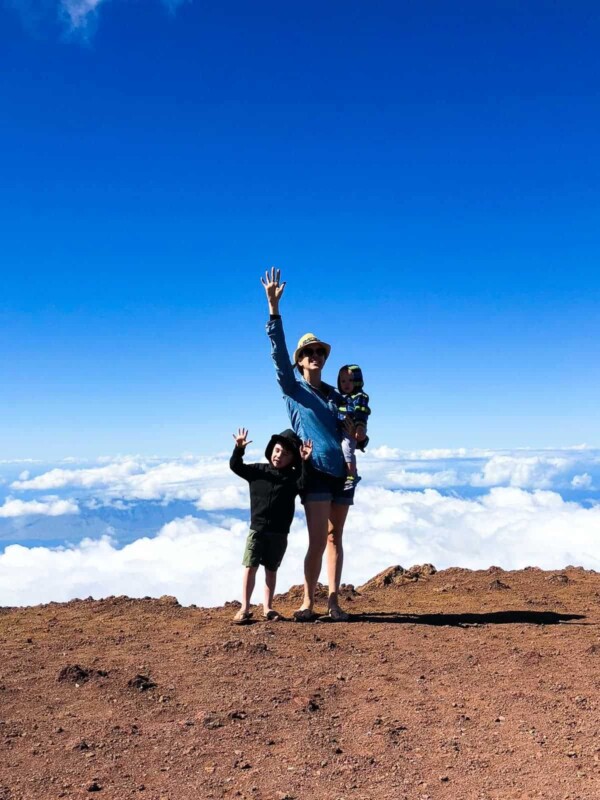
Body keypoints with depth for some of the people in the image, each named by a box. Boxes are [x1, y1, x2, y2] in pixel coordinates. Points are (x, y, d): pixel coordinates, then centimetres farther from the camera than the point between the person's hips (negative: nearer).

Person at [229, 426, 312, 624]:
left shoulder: (293, 477, 0)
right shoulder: (258, 471, 4)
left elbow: (304, 483, -19)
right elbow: (236, 466, 1)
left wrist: (305, 463, -29)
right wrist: (239, 449, -15)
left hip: (279, 533, 0)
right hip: (257, 529, 0)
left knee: (271, 569, 11)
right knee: (250, 567, -4)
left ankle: (267, 607, 22)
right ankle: (244, 608, 3)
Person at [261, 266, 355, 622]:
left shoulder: (336, 395, 16)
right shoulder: (293, 389, 4)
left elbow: (353, 430, 20)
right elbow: (279, 352, -8)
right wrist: (274, 306, -16)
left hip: (342, 471, 4)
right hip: (315, 472, -4)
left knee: (335, 538, 7)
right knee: (318, 540, -8)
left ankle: (334, 600, 12)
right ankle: (309, 602, 3)